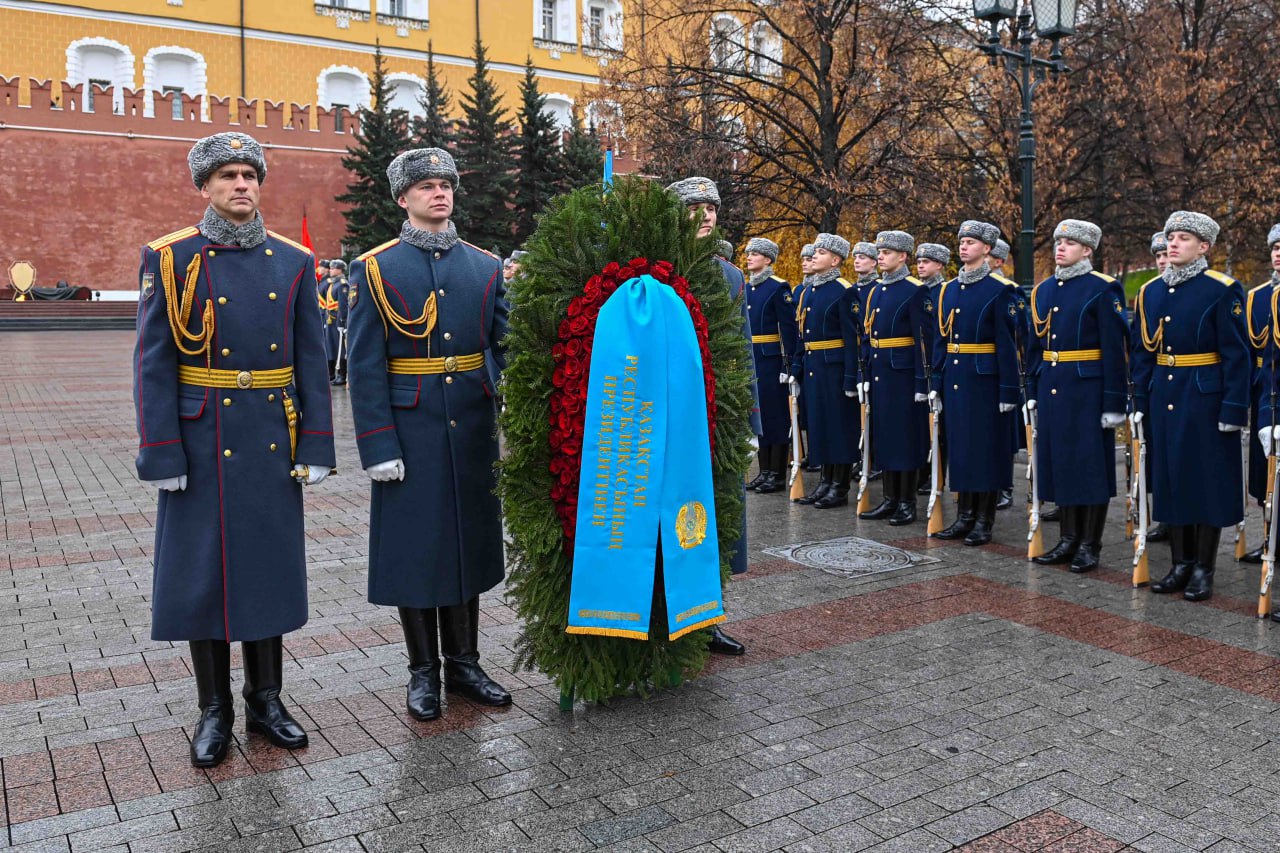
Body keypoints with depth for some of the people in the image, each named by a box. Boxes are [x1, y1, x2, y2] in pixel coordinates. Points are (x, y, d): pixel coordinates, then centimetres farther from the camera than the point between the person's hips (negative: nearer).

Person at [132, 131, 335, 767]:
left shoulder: (293, 261, 5)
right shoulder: (170, 258, -2)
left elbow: (311, 362, 4)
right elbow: (153, 364, -5)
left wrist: (315, 447, -1)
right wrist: (161, 456, -10)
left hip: (272, 445, 2)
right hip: (203, 445, -2)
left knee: (270, 565, 10)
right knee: (202, 572, 6)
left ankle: (266, 700, 26)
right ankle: (214, 711, 22)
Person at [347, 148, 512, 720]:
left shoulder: (486, 267, 7)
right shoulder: (374, 270, -2)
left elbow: (508, 348, 4)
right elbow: (366, 366, -6)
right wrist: (378, 447, -12)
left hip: (472, 430, 3)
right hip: (410, 432, -3)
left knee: (468, 542, 11)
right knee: (413, 548, 5)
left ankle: (464, 663, 26)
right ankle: (424, 671, 21)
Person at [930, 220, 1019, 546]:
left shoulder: (1000, 289, -7)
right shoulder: (948, 289, 11)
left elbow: (1007, 344, -10)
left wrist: (1008, 390, -12)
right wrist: (937, 384, 10)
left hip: (985, 380, -6)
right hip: (955, 379, 6)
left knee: (986, 446, 1)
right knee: (959, 443, 10)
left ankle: (984, 520, 10)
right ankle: (964, 516, 19)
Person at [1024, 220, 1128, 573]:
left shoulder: (1104, 289, -7)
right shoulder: (1043, 290, 12)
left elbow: (1115, 349, -10)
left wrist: (1114, 402, -12)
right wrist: (1032, 392, 13)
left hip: (1088, 389, -6)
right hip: (1052, 390, 6)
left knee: (1091, 464, 2)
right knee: (1060, 460, 10)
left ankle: (1090, 545, 11)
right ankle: (1069, 538, 22)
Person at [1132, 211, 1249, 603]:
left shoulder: (1223, 290, -7)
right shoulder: (1151, 292, 9)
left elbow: (1236, 355, -10)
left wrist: (1233, 409, -14)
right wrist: (1140, 402, 8)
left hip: (1205, 400, -5)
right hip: (1163, 400, 5)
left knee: (1207, 481, 2)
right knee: (1170, 479, 10)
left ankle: (1204, 569, 13)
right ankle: (1181, 563, 21)